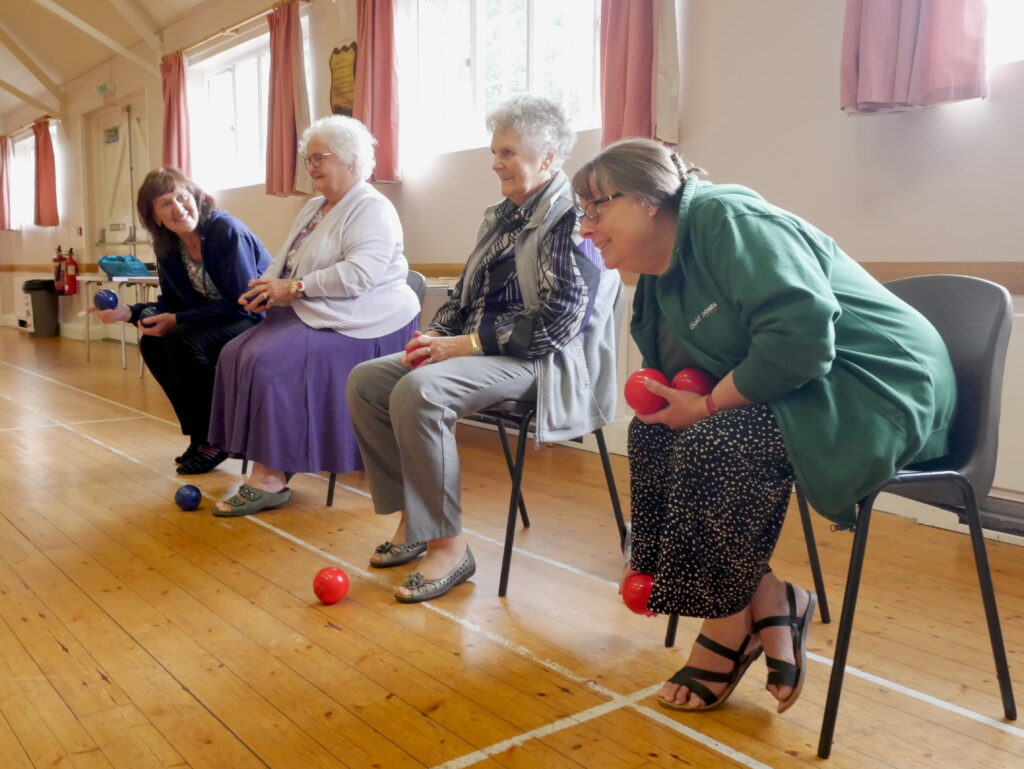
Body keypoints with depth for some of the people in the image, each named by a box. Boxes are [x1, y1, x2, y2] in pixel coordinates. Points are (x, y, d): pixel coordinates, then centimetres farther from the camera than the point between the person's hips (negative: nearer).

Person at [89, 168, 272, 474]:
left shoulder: (226, 230, -20)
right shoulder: (168, 248, 3)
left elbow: (241, 304, -22)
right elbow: (172, 304, 8)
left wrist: (177, 320, -23)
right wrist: (128, 312, -11)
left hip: (259, 321, -8)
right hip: (219, 323, 8)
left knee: (182, 339, -26)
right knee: (152, 343, -7)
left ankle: (215, 440, -10)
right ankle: (200, 433, 6)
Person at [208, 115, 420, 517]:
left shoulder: (372, 209, -9)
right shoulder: (313, 208, 21)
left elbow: (358, 273, -24)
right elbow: (285, 262, 18)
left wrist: (293, 288, -21)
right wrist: (268, 288, -4)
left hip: (360, 325, -10)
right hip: (313, 315, 10)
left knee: (271, 362, -26)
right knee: (237, 354, -8)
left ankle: (271, 479, -17)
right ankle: (266, 463, -8)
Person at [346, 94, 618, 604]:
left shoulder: (571, 218, -10)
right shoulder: (501, 217, 17)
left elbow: (562, 319, -20)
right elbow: (466, 293, 21)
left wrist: (471, 343, -19)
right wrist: (435, 335, 0)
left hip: (536, 359, -9)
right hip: (476, 350, 9)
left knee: (417, 391, -32)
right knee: (365, 381, -3)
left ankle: (448, 545, -20)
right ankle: (411, 521, 2)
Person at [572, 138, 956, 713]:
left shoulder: (727, 219, -18)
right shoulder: (659, 281, 11)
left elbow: (802, 333, -30)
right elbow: (683, 391, 14)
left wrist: (708, 404, -21)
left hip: (881, 388, -9)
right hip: (795, 395, 10)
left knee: (714, 443, -28)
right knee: (654, 432, -3)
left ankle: (728, 633, -5)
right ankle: (771, 603, -2)